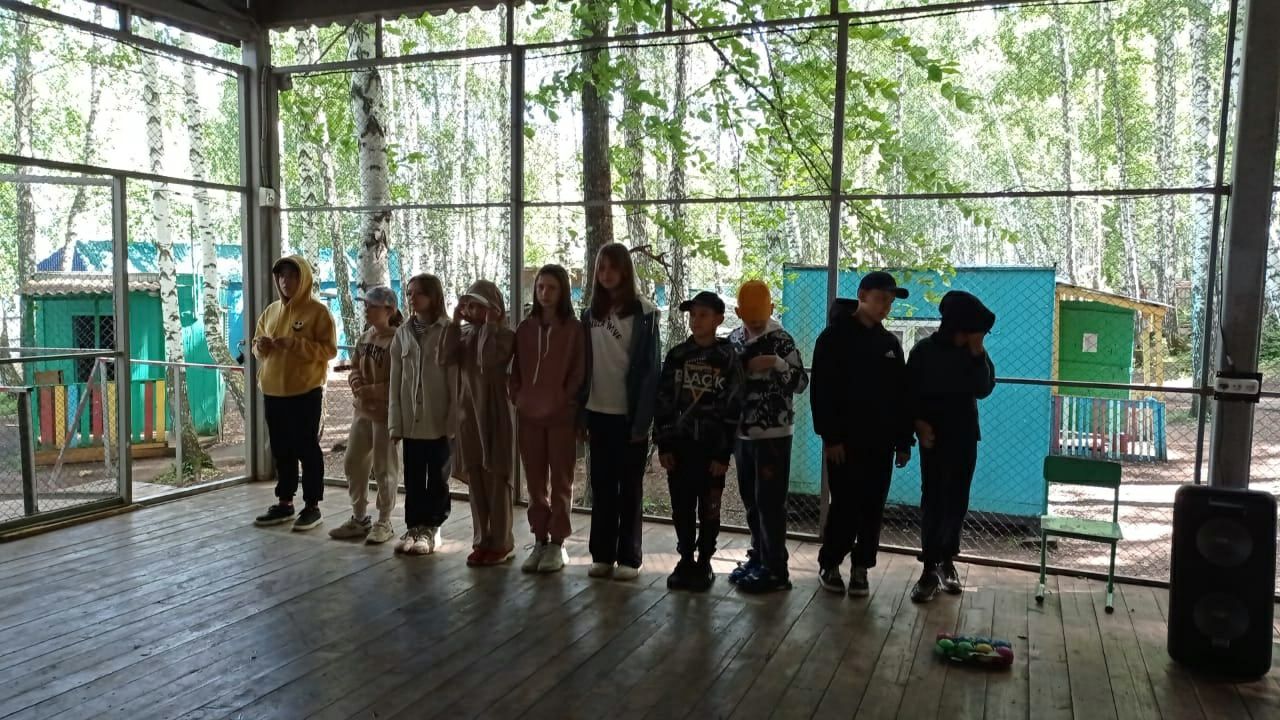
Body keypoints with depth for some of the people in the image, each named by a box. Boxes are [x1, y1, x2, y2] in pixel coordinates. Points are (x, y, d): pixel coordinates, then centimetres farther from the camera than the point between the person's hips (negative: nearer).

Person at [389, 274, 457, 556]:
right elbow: (395, 382, 6)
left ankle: (432, 529, 18)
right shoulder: (402, 333, 7)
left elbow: (455, 380, -8)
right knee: (413, 478, 10)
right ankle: (414, 527, 20)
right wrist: (395, 423, 2)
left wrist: (453, 420, -12)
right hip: (411, 420, 4)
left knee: (437, 477, 8)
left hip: (440, 420, -4)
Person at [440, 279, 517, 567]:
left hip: (493, 413, -6)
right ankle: (482, 541, 19)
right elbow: (445, 358, -6)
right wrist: (455, 322, -5)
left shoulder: (504, 335, -6)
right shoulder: (465, 334, 11)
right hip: (467, 413, 6)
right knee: (474, 480, 10)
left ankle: (501, 543, 9)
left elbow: (487, 360, -24)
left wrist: (489, 325, -16)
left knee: (495, 480, 0)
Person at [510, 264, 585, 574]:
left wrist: (562, 402, -9)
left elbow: (579, 373, -5)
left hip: (562, 415, -4)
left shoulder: (574, 329, -4)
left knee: (560, 481, 5)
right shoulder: (525, 328, 7)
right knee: (535, 481, 10)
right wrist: (518, 399, 2)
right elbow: (516, 369, 12)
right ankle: (540, 541, 20)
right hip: (529, 416, 4)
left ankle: (557, 543, 14)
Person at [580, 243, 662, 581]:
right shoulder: (591, 314, 8)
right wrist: (581, 412, 2)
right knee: (602, 486, 10)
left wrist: (643, 418, -14)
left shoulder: (643, 313, -6)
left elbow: (650, 367, -9)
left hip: (630, 413, -4)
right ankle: (602, 554, 18)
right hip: (599, 412, 4)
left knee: (630, 487, 6)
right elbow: (584, 365, 7)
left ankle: (629, 557, 13)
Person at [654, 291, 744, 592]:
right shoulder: (677, 355, 4)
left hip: (711, 447, -2)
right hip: (679, 444, 3)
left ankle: (704, 564, 20)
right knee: (681, 508, 8)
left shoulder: (728, 358, -3)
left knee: (708, 509, 7)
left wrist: (724, 453, -9)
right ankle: (685, 560, 23)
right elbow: (663, 401, 3)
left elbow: (733, 409, -5)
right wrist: (663, 444, -2)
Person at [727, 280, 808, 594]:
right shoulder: (734, 339, 9)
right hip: (742, 432, 6)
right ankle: (757, 558, 24)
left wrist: (777, 363, -25)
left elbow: (801, 383, -12)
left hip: (773, 433, -6)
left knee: (769, 501, -5)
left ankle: (775, 570, 2)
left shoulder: (781, 340, -9)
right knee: (751, 501, 12)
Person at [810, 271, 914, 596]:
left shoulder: (890, 343, 13)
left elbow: (901, 396, 14)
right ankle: (829, 564, 14)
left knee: (872, 508, 6)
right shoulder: (835, 336, -3)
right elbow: (822, 391, -10)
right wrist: (830, 436, -16)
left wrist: (903, 441, 9)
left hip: (880, 442, 5)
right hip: (844, 441, -5)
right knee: (845, 506, -2)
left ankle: (860, 567, 17)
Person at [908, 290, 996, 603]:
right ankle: (930, 567, -2)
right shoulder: (924, 350, -5)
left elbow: (984, 389, -5)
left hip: (964, 435, 3)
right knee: (932, 498, -4)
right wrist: (919, 423, -15)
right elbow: (910, 392, -3)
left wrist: (978, 354, -14)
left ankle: (947, 560, 20)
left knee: (957, 499, 6)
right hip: (933, 435, -3)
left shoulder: (975, 352, 4)